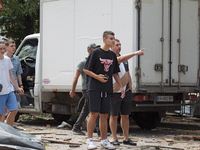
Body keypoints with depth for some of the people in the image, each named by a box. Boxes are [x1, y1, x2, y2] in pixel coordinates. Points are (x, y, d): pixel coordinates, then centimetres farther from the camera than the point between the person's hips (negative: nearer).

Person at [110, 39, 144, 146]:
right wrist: (135, 53, -34)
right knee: (114, 116, 1)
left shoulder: (124, 60, 14)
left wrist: (130, 87, 7)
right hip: (114, 93, -6)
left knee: (125, 115, 7)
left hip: (126, 92, 6)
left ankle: (126, 138, 12)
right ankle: (114, 139, 9)